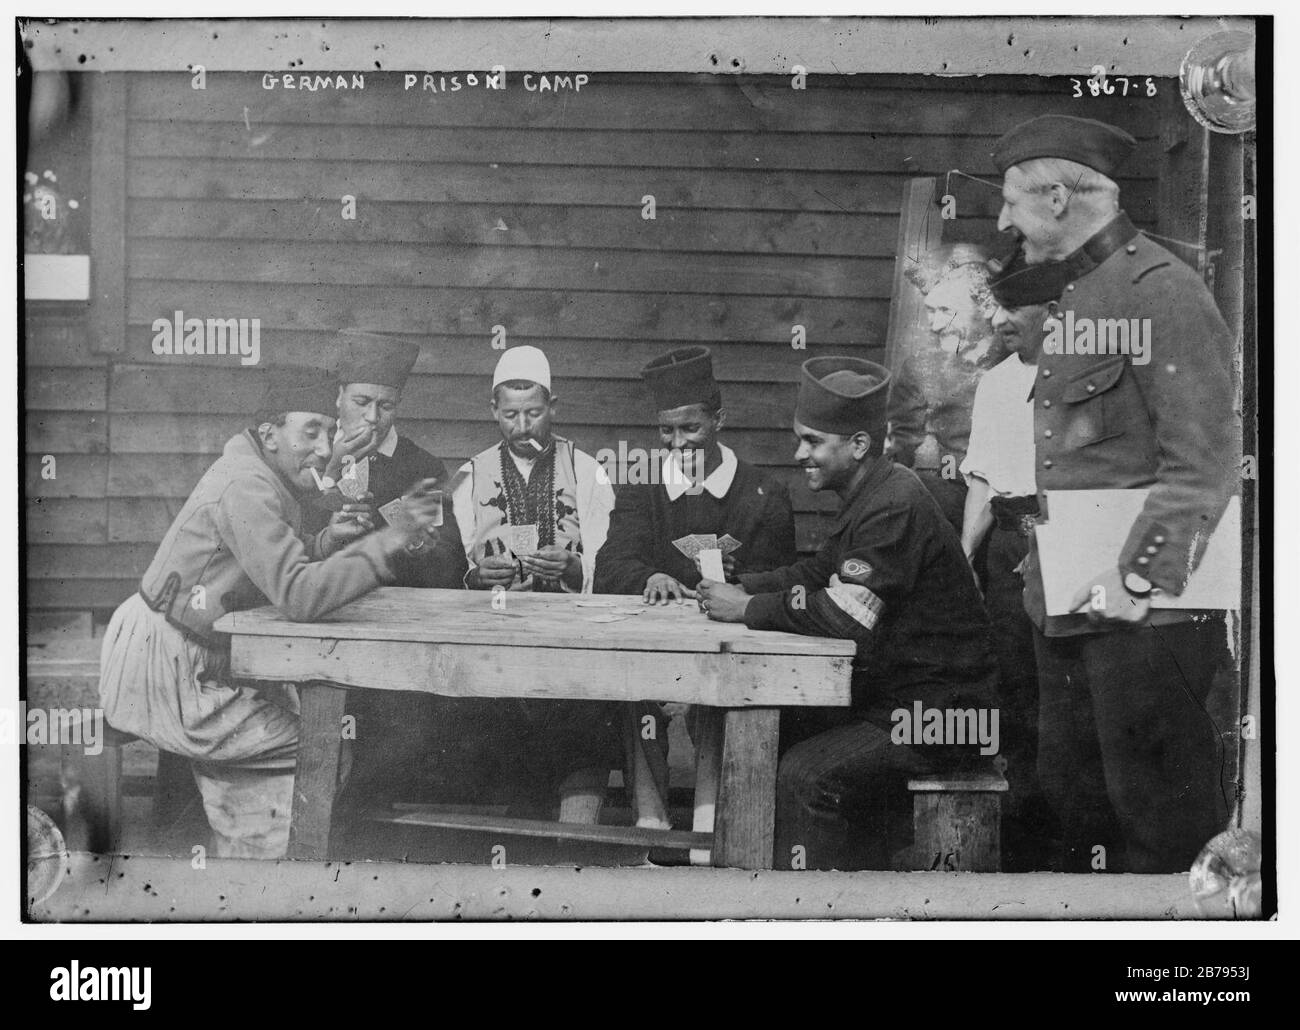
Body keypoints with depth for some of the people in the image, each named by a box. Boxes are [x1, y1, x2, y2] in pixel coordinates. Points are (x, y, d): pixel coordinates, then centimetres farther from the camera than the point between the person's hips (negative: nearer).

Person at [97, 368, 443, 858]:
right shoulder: (245, 487, -22)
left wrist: (325, 544, -3)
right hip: (166, 681, -10)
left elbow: (279, 569, 16)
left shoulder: (267, 477, 10)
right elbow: (300, 596, -31)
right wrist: (390, 540, -31)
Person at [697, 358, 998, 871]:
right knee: (774, 731, 7)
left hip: (943, 712, -10)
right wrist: (740, 586, 0)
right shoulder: (872, 496, 11)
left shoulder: (897, 506, -22)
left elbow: (846, 615, -29)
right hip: (893, 695, 10)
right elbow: (817, 573, 16)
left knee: (804, 774, -21)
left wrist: (747, 609, -21)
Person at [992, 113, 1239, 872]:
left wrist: (1137, 580, -21)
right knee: (1077, 800, 15)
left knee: (1161, 813, -2)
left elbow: (1205, 462, -18)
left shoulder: (1161, 290, -12)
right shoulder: (1080, 297, 18)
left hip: (1144, 612, -9)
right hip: (1072, 609, 9)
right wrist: (1052, 566, 14)